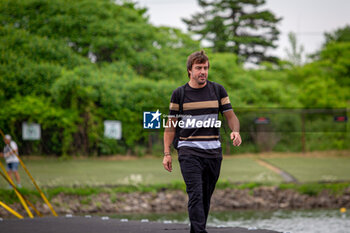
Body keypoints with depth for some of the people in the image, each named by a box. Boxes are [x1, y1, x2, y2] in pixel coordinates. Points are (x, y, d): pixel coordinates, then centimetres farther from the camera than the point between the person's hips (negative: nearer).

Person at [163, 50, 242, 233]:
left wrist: (235, 131, -14)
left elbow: (230, 116, 9)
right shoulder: (179, 93, 4)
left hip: (213, 152, 3)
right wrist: (167, 153, -2)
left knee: (206, 197, 7)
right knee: (195, 195, -16)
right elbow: (171, 124, 6)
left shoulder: (218, 90, 9)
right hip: (189, 152, -3)